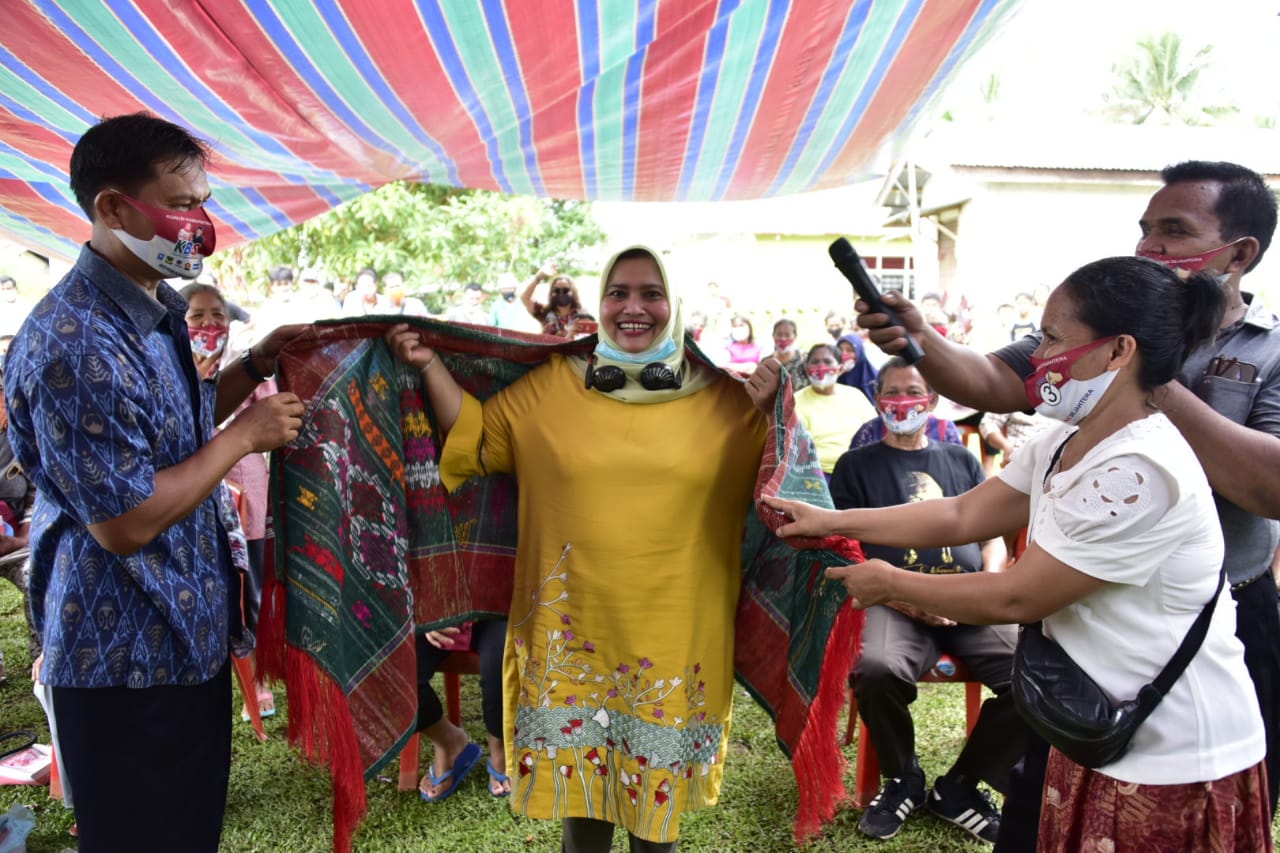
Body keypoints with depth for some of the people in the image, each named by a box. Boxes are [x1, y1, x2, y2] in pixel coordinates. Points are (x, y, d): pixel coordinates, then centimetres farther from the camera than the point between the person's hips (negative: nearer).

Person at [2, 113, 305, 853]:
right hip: (128, 654, -9)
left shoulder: (154, 310, 6)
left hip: (187, 629, 9)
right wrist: (244, 436, -18)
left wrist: (256, 366, 4)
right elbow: (125, 522, -26)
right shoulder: (77, 344, -26)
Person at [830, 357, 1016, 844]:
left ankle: (959, 786, 2)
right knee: (875, 670, -34)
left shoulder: (961, 461, 21)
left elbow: (993, 539, 19)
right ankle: (903, 779, 0)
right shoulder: (857, 465, 13)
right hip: (896, 604, -2)